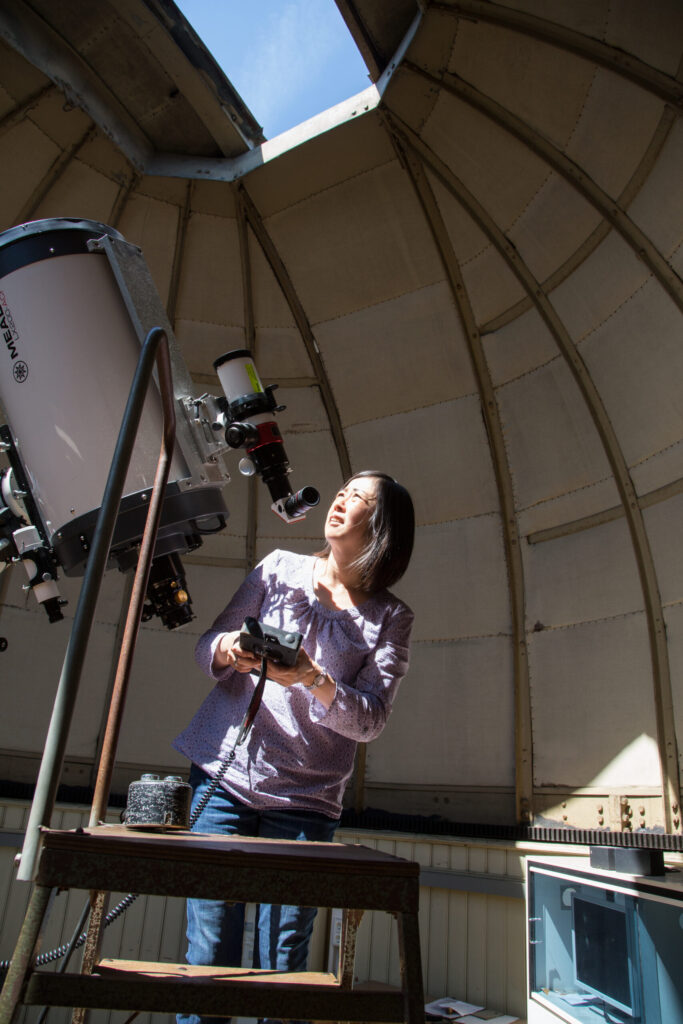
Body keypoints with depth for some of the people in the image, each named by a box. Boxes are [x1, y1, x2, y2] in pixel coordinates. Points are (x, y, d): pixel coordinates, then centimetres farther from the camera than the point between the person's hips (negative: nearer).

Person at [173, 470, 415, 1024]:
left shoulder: (391, 618, 3)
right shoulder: (279, 567, 7)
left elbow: (371, 720, -4)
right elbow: (206, 645, 9)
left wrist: (313, 679, -22)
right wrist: (227, 650, -14)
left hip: (306, 799, -1)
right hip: (225, 776, 1)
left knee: (281, 967, 1)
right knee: (208, 953, 2)